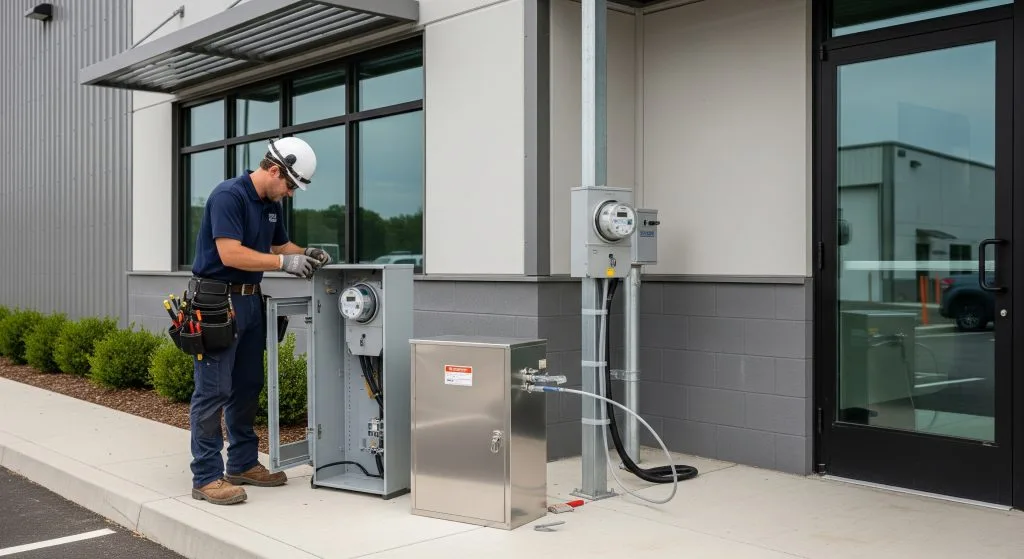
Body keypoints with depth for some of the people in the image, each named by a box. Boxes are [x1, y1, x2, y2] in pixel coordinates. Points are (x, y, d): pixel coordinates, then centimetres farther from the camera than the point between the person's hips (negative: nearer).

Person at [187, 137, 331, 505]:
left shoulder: (272, 205, 10)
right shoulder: (229, 195, -17)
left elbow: (280, 245, 22)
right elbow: (230, 254, -25)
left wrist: (306, 254, 2)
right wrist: (285, 262, -24)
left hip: (250, 300, 9)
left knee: (247, 388, 14)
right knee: (213, 391, -5)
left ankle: (243, 464, 24)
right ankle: (206, 478, 1)